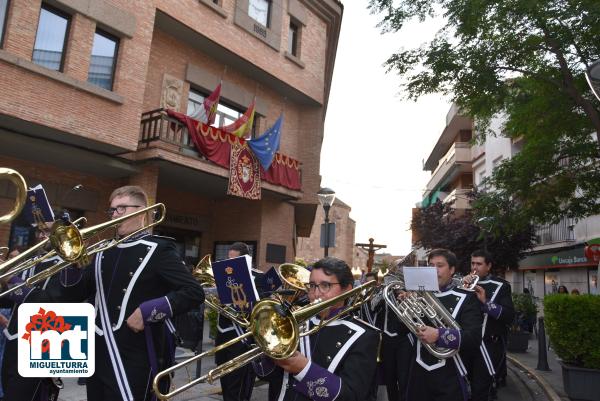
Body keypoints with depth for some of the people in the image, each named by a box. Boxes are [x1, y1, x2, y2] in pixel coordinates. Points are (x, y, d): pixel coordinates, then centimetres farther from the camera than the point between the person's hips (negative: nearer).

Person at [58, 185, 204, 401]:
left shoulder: (158, 249, -8)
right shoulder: (104, 252, 12)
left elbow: (194, 293, -16)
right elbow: (73, 297, 13)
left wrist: (149, 311, -24)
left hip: (136, 359, -6)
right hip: (98, 356, 7)